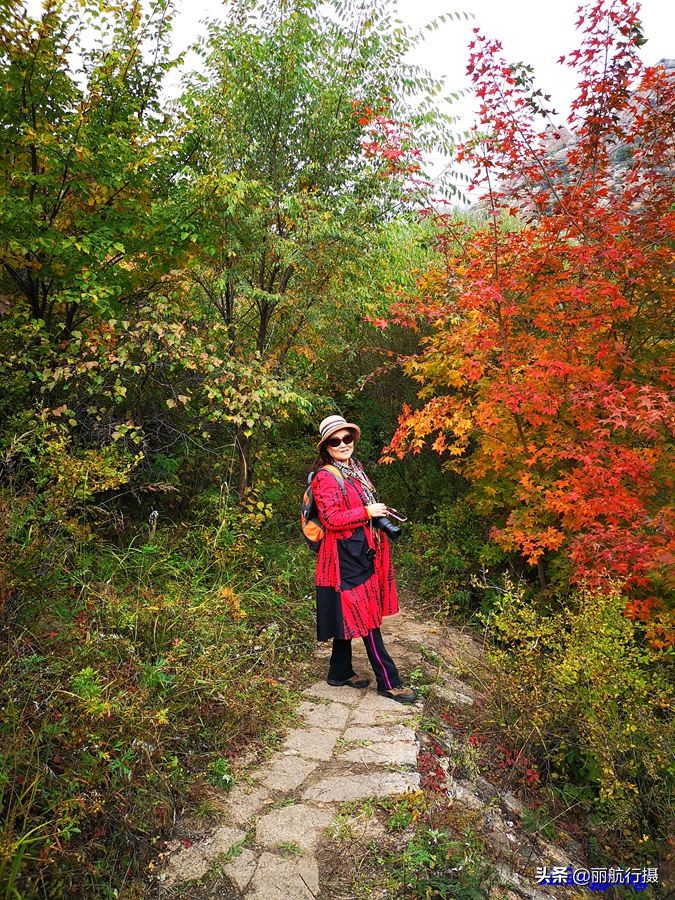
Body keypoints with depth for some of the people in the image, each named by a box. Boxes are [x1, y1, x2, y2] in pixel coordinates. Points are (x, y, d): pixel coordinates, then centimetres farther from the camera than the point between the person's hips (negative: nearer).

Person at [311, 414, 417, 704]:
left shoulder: (355, 468, 12)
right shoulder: (325, 478, -14)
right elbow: (331, 519, -20)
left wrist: (380, 514, 6)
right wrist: (367, 512, -17)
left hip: (362, 551, 9)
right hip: (346, 554, -9)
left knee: (349, 616, 17)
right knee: (364, 617, -1)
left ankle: (340, 672, 30)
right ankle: (388, 681, 8)